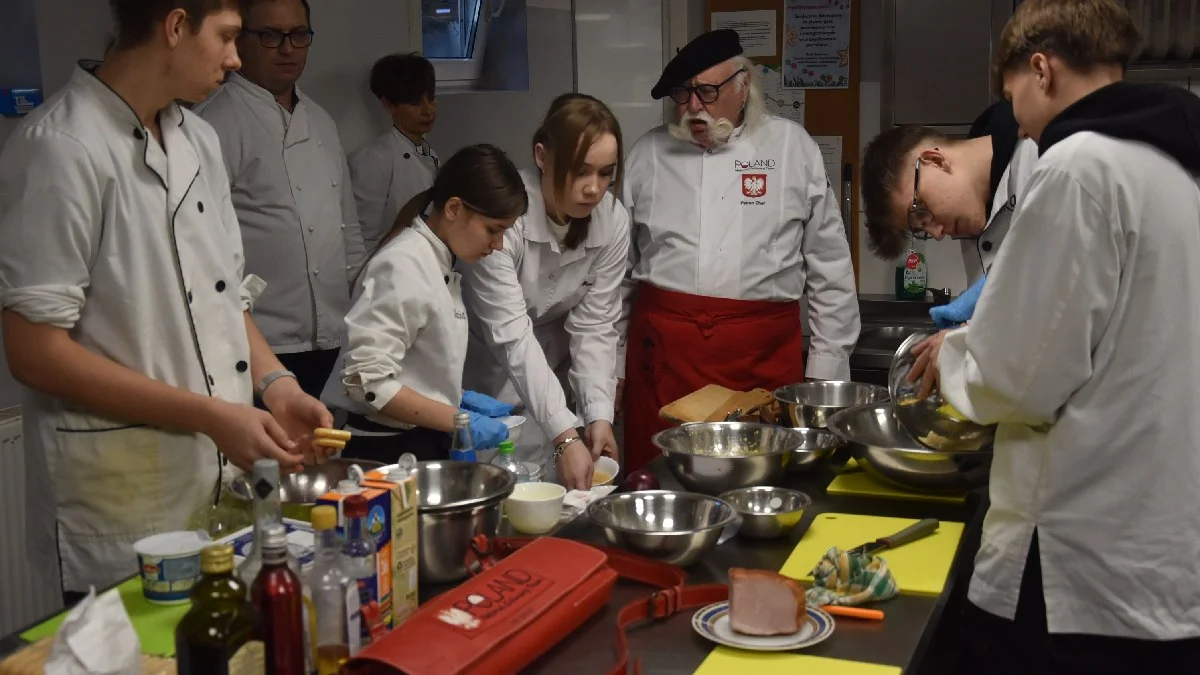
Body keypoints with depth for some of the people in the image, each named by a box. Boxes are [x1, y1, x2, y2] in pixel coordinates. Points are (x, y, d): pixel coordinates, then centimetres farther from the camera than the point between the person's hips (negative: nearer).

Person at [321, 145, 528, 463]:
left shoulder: (440, 264, 8)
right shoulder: (404, 267, -19)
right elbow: (367, 380, -25)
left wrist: (458, 398, 5)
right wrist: (458, 419, -21)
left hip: (425, 444, 9)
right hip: (389, 451, -9)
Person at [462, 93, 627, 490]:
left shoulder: (612, 222, -13)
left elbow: (594, 326, -9)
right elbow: (512, 335, -32)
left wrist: (599, 414, -23)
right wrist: (564, 436, -39)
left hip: (550, 383, 4)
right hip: (485, 384, -4)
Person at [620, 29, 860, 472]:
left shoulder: (792, 148, 5)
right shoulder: (649, 153, 10)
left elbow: (829, 267, 8)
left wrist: (827, 363, 5)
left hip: (763, 355, -1)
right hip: (663, 351, 2)